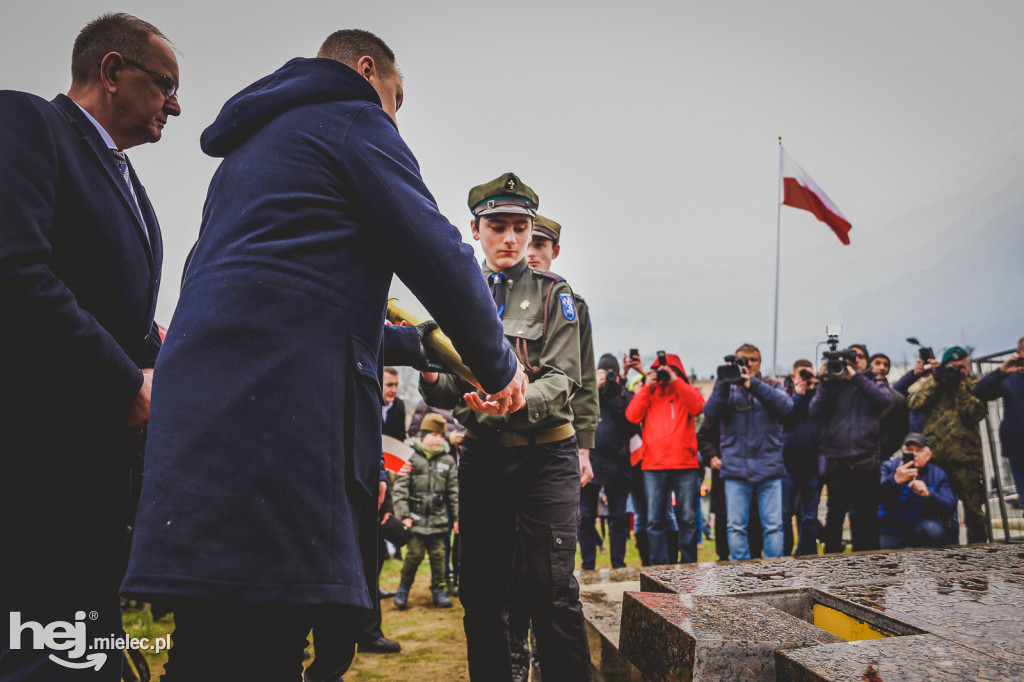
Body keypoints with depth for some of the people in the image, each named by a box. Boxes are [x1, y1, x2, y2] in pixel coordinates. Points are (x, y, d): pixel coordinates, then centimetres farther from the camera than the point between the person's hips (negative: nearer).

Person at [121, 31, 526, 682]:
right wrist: (501, 367, 12)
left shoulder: (250, 145, 32)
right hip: (280, 410, -9)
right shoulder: (354, 119, 6)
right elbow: (439, 255, -2)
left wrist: (420, 342, 36)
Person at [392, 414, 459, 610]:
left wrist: (457, 516, 9)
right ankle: (404, 587, 18)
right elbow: (400, 487, -4)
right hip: (416, 517, -3)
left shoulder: (448, 460, 9)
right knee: (415, 553, -3)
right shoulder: (411, 456, -2)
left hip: (438, 518, 3)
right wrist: (403, 515, -10)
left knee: (438, 554, 4)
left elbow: (454, 491, 12)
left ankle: (438, 590, 21)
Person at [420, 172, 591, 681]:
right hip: (481, 455, 3)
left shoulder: (553, 293, 1)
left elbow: (564, 379, -10)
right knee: (481, 591, 9)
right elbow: (446, 392, 8)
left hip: (545, 455, -3)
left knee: (550, 589, -7)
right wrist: (432, 377, -16)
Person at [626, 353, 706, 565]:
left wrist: (675, 380, -7)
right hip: (653, 467, 1)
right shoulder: (647, 393, 17)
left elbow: (697, 407, -8)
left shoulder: (688, 391, 15)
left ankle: (689, 565, 12)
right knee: (654, 520, 0)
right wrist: (647, 386, -1)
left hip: (685, 465, -1)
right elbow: (632, 416, 0)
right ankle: (659, 567, 7)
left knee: (688, 519, 1)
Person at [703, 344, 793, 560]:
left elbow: (785, 406, -8)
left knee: (773, 525, -1)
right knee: (736, 526, 0)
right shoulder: (728, 387, 11)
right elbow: (711, 413, -5)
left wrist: (753, 384, -18)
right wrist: (723, 382, -15)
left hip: (769, 466, 1)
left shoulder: (772, 386, 13)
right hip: (736, 467, 0)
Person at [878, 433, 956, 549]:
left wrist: (927, 494, -30)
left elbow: (950, 508, -10)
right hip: (891, 532, -1)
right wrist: (894, 480, -40)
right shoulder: (889, 466, -3)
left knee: (934, 531, -33)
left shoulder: (938, 475, 3)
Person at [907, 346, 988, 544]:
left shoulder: (974, 385, 10)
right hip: (934, 456, 1)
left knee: (974, 508, 2)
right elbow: (913, 403, -3)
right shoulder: (932, 382, 16)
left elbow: (976, 413, -8)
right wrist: (935, 379, -7)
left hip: (965, 458, -1)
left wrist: (959, 386, -11)